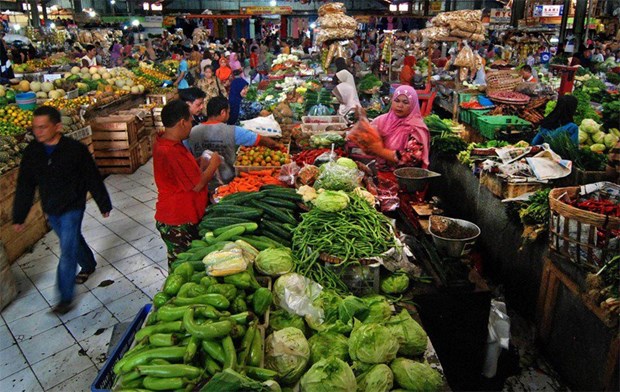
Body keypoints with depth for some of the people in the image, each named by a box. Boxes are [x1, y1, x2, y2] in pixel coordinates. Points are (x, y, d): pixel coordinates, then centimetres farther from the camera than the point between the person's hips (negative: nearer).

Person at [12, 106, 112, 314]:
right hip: (51, 210, 5)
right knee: (73, 241, 23)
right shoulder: (32, 152, -6)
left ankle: (66, 297, 6)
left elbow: (93, 179, -9)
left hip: (72, 208, -5)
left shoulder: (75, 149, -19)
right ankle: (89, 265, 51)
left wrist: (104, 205, -1)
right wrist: (18, 217, 5)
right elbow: (25, 186, 2)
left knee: (67, 252, -5)